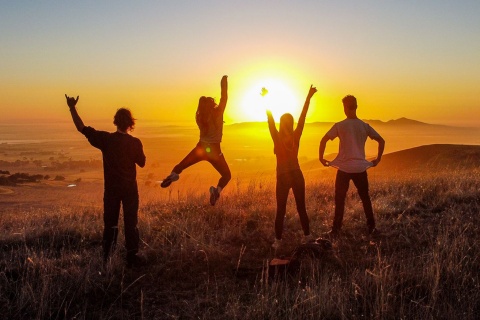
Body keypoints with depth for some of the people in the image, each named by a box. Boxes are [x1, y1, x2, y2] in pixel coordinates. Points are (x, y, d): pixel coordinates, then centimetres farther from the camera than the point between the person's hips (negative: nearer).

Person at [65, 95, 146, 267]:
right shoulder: (135, 142, -11)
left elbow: (82, 128, -3)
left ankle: (106, 259, 14)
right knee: (131, 222, 6)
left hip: (111, 188, 2)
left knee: (110, 223, 11)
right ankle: (132, 257, 9)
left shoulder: (106, 139, -7)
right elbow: (142, 163, 1)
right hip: (129, 188, -2)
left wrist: (72, 108, 2)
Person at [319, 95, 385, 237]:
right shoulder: (364, 126, 3)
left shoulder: (340, 126, -6)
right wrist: (378, 159, 14)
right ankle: (372, 227, 18)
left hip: (344, 168, -2)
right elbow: (381, 141, 6)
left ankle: (336, 229, 9)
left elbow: (323, 140, -13)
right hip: (360, 168, 3)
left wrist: (321, 157, -2)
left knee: (340, 199, 7)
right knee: (365, 198, 15)